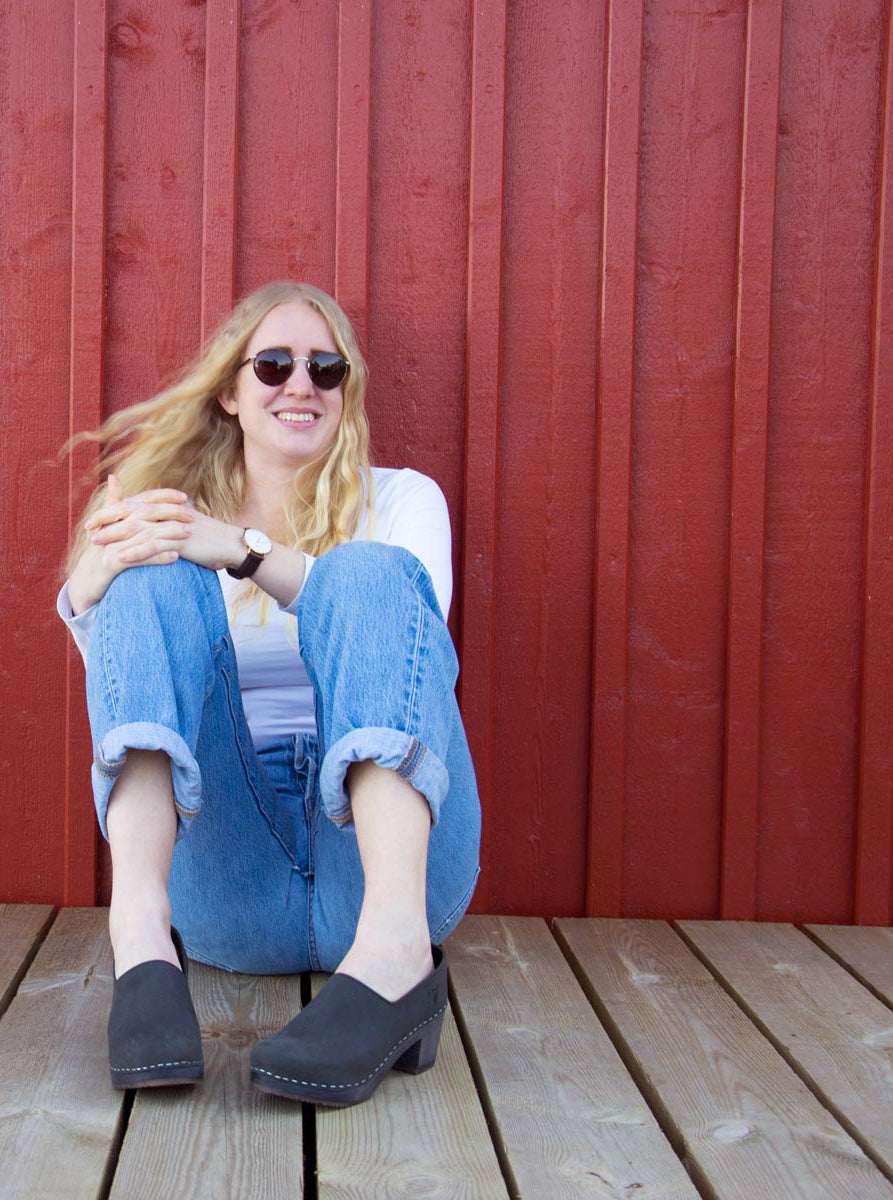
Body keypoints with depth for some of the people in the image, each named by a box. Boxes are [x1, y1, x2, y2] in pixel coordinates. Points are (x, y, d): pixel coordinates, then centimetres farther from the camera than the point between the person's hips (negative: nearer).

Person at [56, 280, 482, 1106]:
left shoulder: (402, 500, 15)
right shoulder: (174, 522, 18)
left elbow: (402, 624, -7)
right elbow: (121, 676, 2)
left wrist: (245, 552, -20)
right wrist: (89, 592, -20)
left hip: (385, 844, -1)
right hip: (226, 889, 1)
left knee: (369, 570, -21)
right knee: (153, 580, -15)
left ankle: (395, 940, -42)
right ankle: (141, 930, -37)